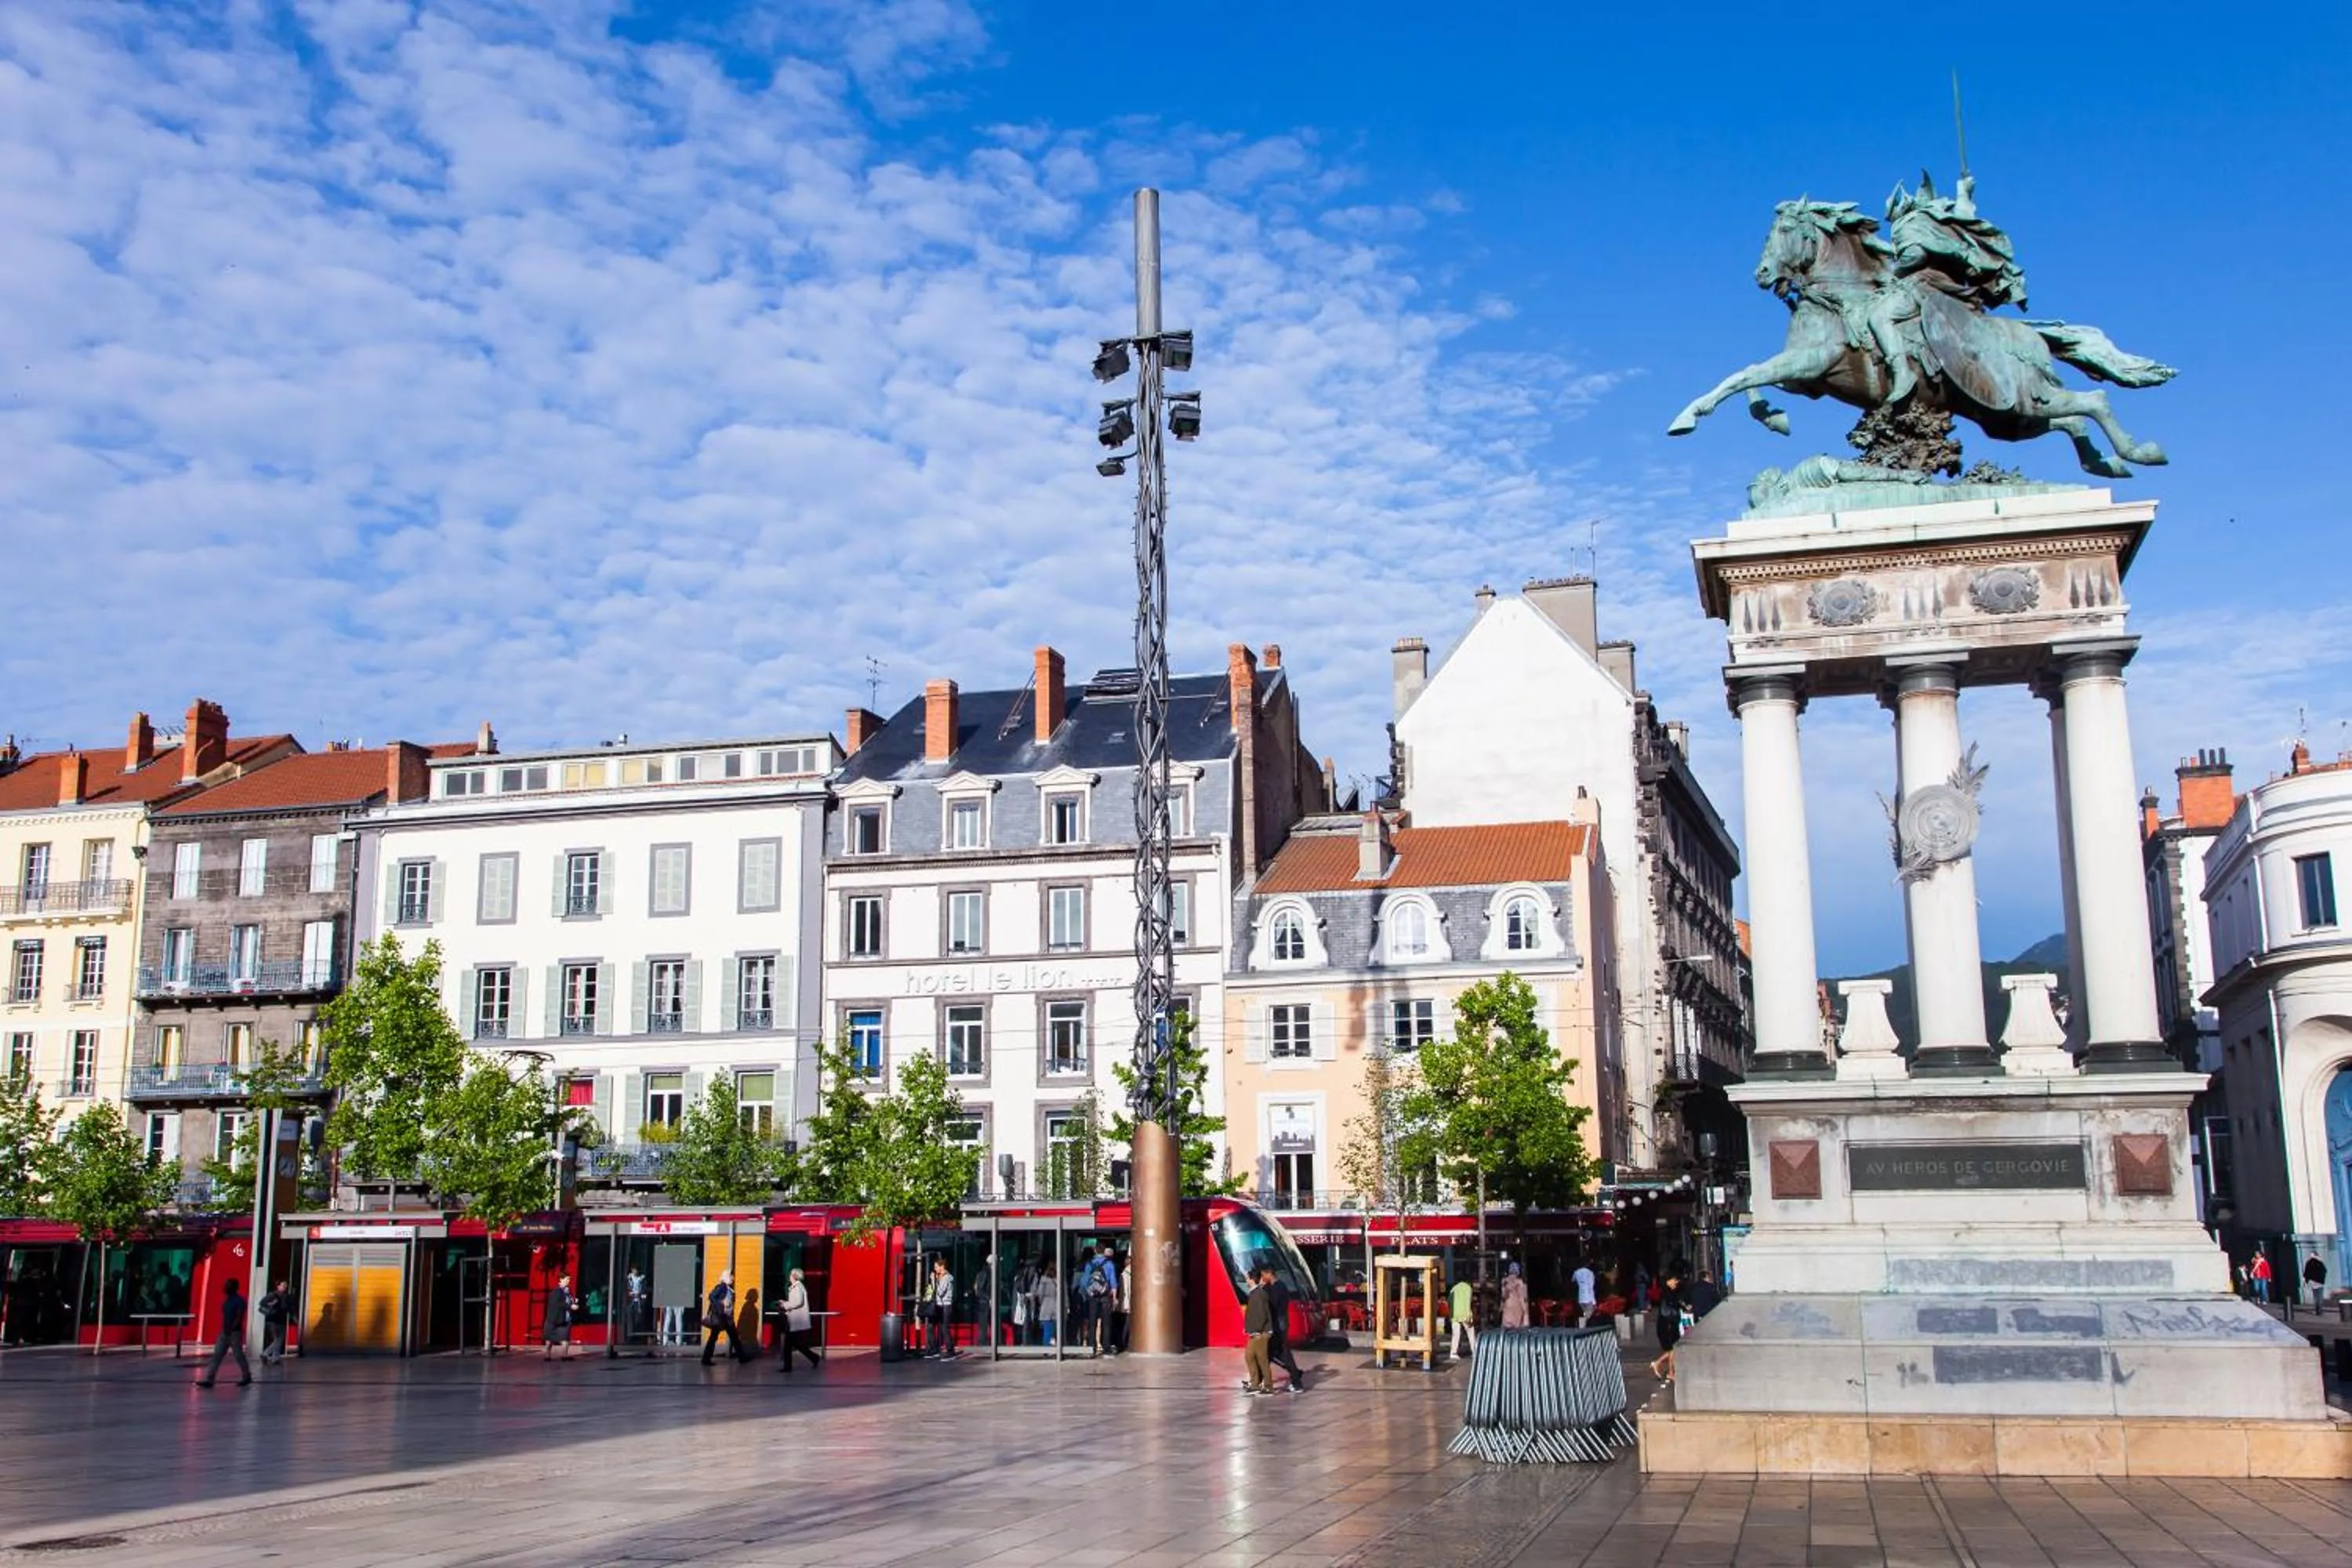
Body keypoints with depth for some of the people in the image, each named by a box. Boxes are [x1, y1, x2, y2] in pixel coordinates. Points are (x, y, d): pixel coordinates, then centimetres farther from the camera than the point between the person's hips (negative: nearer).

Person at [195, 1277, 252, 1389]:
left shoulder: (239, 1301, -13)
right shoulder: (227, 1300, 13)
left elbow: (240, 1318, -19)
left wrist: (231, 1329, -25)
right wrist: (225, 1329, 13)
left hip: (235, 1332, -8)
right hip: (225, 1332, 8)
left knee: (238, 1355, 1)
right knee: (217, 1355, 2)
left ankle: (247, 1377, 16)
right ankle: (209, 1380, -1)